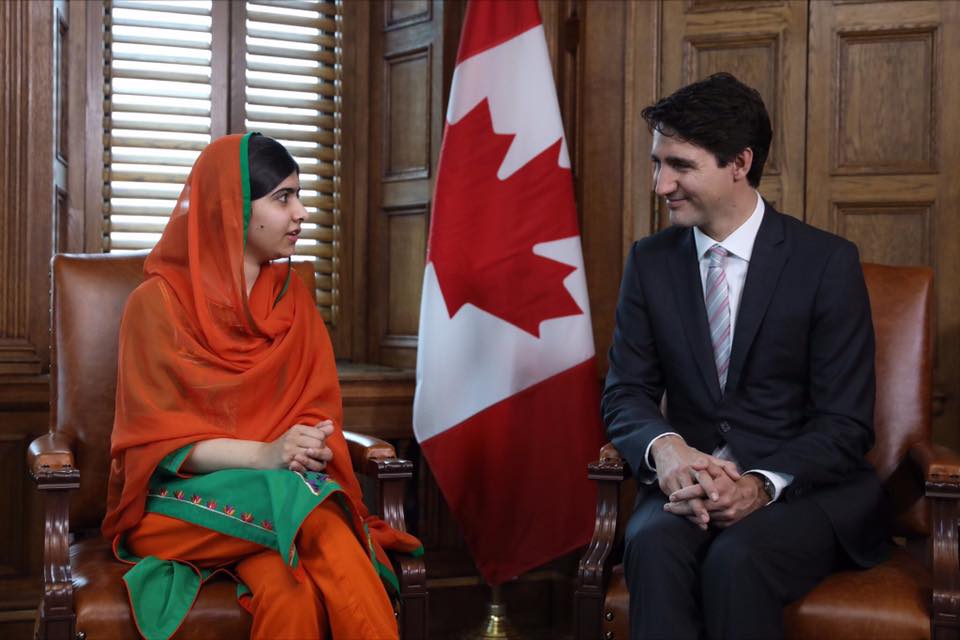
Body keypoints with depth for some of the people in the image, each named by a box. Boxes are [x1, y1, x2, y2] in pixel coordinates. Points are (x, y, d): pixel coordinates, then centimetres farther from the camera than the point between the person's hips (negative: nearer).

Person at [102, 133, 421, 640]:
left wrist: (309, 451, -18)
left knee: (288, 590, -32)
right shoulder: (158, 303, -2)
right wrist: (264, 455, -23)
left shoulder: (294, 298, 12)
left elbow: (319, 410, 7)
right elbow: (156, 438, -8)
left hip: (288, 482, 3)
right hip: (185, 497, -3)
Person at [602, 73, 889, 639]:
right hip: (694, 481, 3)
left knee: (736, 557, -34)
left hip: (805, 486, -2)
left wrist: (762, 485, -25)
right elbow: (626, 393, 5)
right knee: (654, 543, -31)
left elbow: (846, 423, -7)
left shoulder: (828, 262, -4)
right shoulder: (650, 262, 7)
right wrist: (665, 447, -19)